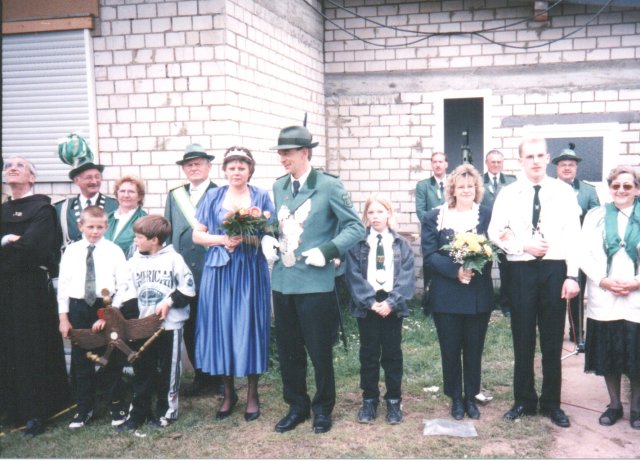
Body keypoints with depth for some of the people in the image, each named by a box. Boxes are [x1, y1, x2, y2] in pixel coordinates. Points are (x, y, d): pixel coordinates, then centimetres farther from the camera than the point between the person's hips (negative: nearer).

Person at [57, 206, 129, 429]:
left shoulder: (114, 250, -3)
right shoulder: (71, 251, 2)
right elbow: (63, 284, 3)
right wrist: (63, 316, 1)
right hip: (79, 309, 2)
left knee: (113, 359, 8)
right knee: (81, 361, 10)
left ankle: (116, 405, 22)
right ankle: (84, 408, 23)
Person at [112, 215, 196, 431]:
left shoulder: (173, 259, -7)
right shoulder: (134, 262, 5)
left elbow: (188, 288, -5)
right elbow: (123, 290, 5)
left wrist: (169, 301, -16)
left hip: (170, 325, -4)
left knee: (168, 370, 7)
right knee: (141, 370, 9)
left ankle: (166, 412, 20)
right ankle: (137, 413, 17)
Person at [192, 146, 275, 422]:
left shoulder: (261, 197, 5)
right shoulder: (213, 197, 8)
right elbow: (197, 235, 5)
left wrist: (246, 238, -17)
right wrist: (223, 240, -11)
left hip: (251, 272, -1)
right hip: (219, 271, 1)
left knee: (250, 328, 1)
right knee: (221, 327, 3)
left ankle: (252, 395, 13)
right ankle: (228, 393, 18)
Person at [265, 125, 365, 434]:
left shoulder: (329, 186, -8)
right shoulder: (279, 186, 10)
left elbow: (355, 227, -7)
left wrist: (327, 251, -18)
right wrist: (267, 239, 1)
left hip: (315, 282, -6)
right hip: (282, 281, 6)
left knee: (319, 350, 6)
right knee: (288, 350, 14)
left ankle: (323, 408, 26)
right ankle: (297, 406, 31)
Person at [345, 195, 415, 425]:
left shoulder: (401, 244, 4)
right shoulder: (357, 243, 2)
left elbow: (406, 276, -3)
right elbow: (354, 276, -5)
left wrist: (392, 301, -15)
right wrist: (370, 301, -15)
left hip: (392, 305, 0)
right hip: (366, 305, 0)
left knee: (392, 353, 7)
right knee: (369, 353, 8)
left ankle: (394, 401, 18)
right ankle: (369, 400, 19)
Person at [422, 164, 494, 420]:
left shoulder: (486, 216, 2)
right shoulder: (435, 217, 1)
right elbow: (429, 254, -6)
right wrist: (456, 270, -18)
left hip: (478, 294, 1)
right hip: (447, 296, 0)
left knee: (474, 349, 10)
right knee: (450, 349, 8)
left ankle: (471, 397, 26)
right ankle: (455, 398, 24)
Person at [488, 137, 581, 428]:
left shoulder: (563, 192, 1)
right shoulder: (509, 194, 3)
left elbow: (573, 236, -2)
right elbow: (495, 232, 1)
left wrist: (572, 275, -8)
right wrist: (523, 246, -13)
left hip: (555, 269, 0)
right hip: (521, 270, 1)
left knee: (552, 341, 9)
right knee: (523, 339, 9)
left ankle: (551, 403, 23)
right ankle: (524, 401, 23)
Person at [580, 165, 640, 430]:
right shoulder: (595, 216, 6)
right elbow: (585, 255, 1)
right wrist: (603, 280, -12)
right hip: (604, 301, 1)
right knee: (608, 356, 9)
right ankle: (614, 405, 26)